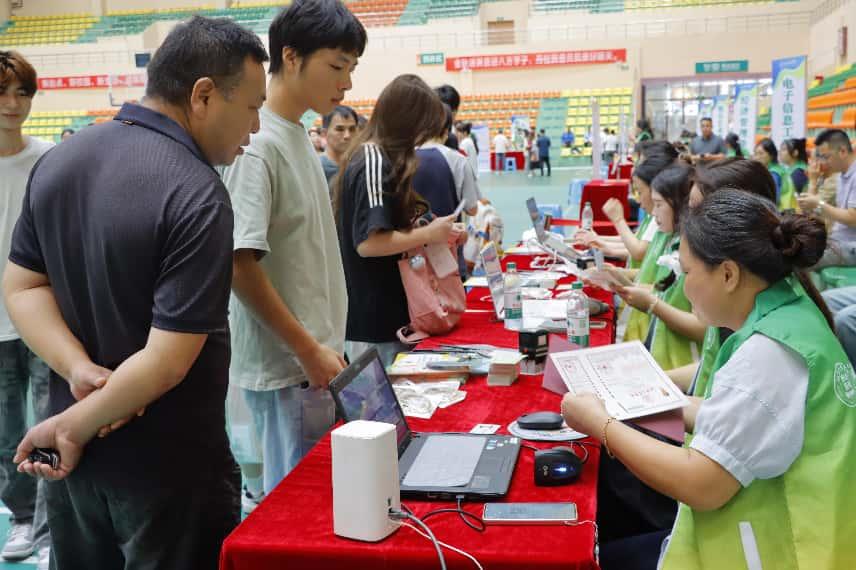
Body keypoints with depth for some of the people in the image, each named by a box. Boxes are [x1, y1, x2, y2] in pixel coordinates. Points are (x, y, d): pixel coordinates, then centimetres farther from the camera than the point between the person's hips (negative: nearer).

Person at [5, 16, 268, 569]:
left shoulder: (58, 161, 0)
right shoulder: (196, 194, -24)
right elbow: (167, 361, -25)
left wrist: (79, 369, -11)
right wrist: (72, 429, -13)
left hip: (79, 453, 7)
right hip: (168, 468, -6)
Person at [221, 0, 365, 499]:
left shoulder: (300, 136, 9)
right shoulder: (259, 145, -18)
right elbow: (238, 264, -22)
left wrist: (328, 347, 16)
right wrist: (309, 350, -17)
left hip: (317, 361, 8)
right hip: (287, 369, -8)